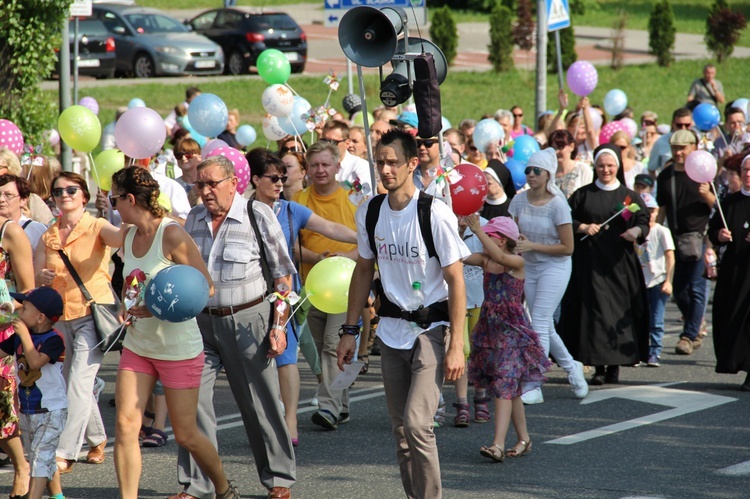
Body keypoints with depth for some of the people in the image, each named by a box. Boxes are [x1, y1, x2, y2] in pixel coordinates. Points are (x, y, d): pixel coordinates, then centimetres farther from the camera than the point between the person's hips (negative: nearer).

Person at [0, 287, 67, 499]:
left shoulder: (53, 340, -19)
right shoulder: (18, 338, 2)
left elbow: (35, 362, -32)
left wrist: (25, 335, -29)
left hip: (51, 410, -8)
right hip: (26, 410, 8)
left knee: (40, 457, -14)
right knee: (41, 458, 17)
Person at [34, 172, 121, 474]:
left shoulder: (97, 228, -6)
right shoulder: (48, 236, 10)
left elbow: (121, 237, -27)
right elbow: (34, 273, 6)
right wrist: (42, 277, -19)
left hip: (93, 313, -6)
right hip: (61, 316, 6)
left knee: (78, 383, -12)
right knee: (72, 384, 15)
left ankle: (66, 453, -10)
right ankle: (97, 438, 35)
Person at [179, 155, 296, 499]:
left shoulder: (258, 216, -7)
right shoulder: (194, 219, 7)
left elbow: (282, 274, -3)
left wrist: (278, 325, -7)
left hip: (247, 319, -4)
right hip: (201, 320, 4)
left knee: (261, 404, 3)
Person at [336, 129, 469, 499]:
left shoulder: (435, 214, -14)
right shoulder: (369, 212, 2)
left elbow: (455, 280, -12)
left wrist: (456, 344, -16)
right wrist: (349, 331, 12)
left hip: (430, 329, -5)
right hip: (391, 329, 5)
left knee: (416, 423, -16)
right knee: (400, 428, 9)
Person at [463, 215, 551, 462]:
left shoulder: (517, 262, -11)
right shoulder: (485, 260, 6)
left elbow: (500, 257, -31)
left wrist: (478, 231, -34)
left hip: (512, 331, -7)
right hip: (489, 329, 7)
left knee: (504, 385, -14)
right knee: (510, 388, 14)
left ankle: (498, 445, -21)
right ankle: (524, 439, 25)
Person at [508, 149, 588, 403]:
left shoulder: (557, 204, -15)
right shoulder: (519, 200, 0)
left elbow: (567, 247, -14)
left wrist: (532, 246, -20)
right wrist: (517, 240, -18)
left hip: (554, 267, -6)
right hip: (529, 267, 6)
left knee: (539, 324, -12)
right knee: (545, 327, 11)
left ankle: (535, 386, -10)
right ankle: (571, 368, 32)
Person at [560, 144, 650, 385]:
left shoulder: (629, 196, 8)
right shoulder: (583, 195, 9)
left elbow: (644, 223, 0)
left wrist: (636, 231, -21)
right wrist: (583, 227, -12)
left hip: (619, 263, 0)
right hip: (590, 262, 0)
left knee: (620, 311, -2)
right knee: (594, 310, -6)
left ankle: (615, 365, 6)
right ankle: (599, 367, -4)